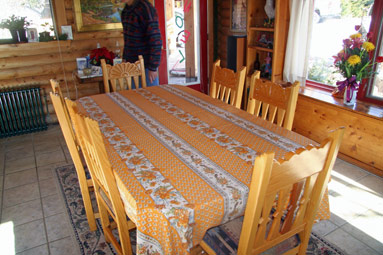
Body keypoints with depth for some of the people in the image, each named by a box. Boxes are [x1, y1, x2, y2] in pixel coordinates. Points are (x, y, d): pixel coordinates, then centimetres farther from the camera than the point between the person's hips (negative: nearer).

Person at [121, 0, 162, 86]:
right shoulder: (126, 9, 9)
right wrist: (124, 58, 16)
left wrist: (153, 67, -20)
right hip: (131, 63, 8)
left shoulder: (145, 8, -16)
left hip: (146, 64, -8)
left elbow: (155, 39, -19)